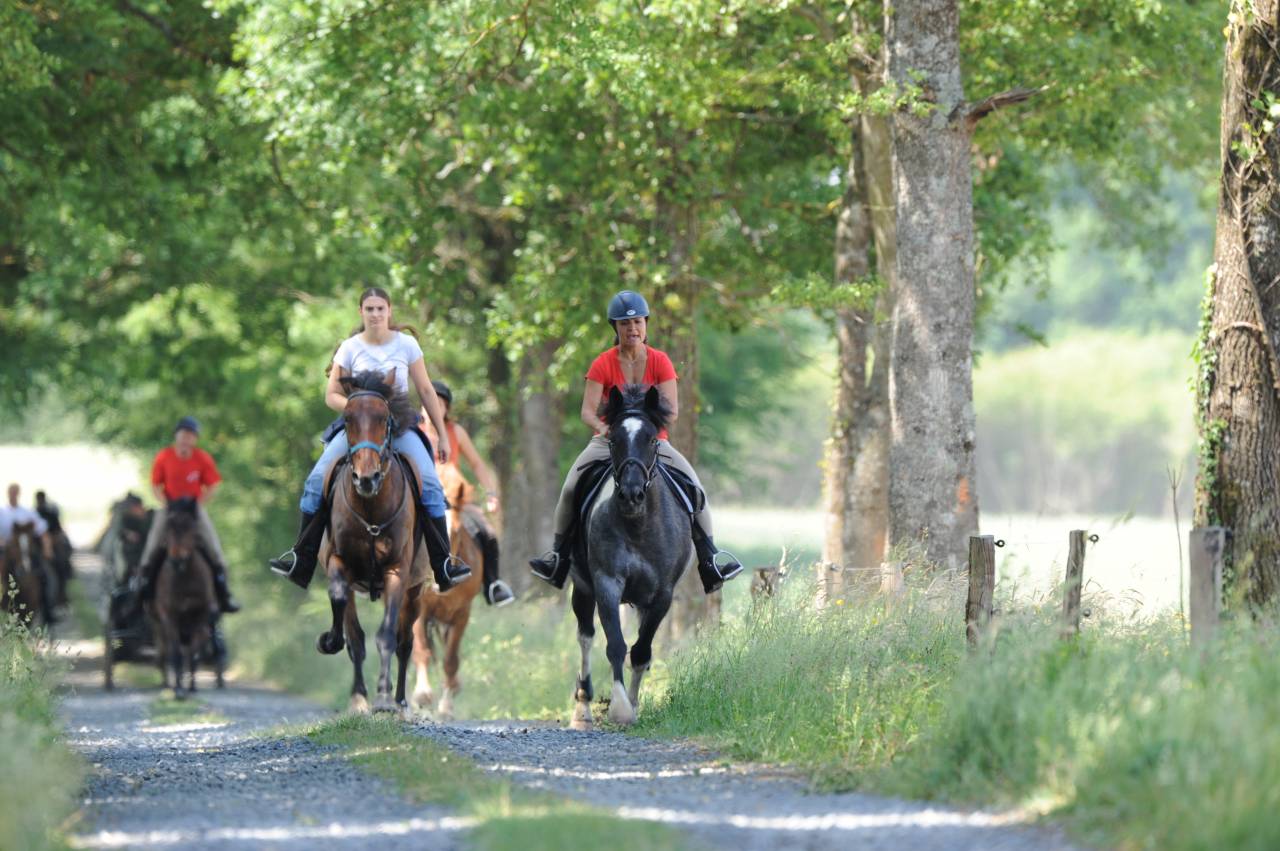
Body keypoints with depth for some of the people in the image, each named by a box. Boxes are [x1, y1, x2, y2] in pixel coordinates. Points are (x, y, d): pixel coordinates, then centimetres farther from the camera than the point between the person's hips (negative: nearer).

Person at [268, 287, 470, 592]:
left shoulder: (407, 344, 1)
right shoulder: (350, 348, 0)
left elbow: (426, 391, 7)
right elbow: (331, 395, 1)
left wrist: (442, 435, 6)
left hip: (400, 425, 0)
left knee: (430, 484, -20)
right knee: (316, 480, -18)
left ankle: (445, 565, -14)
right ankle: (301, 560, -9)